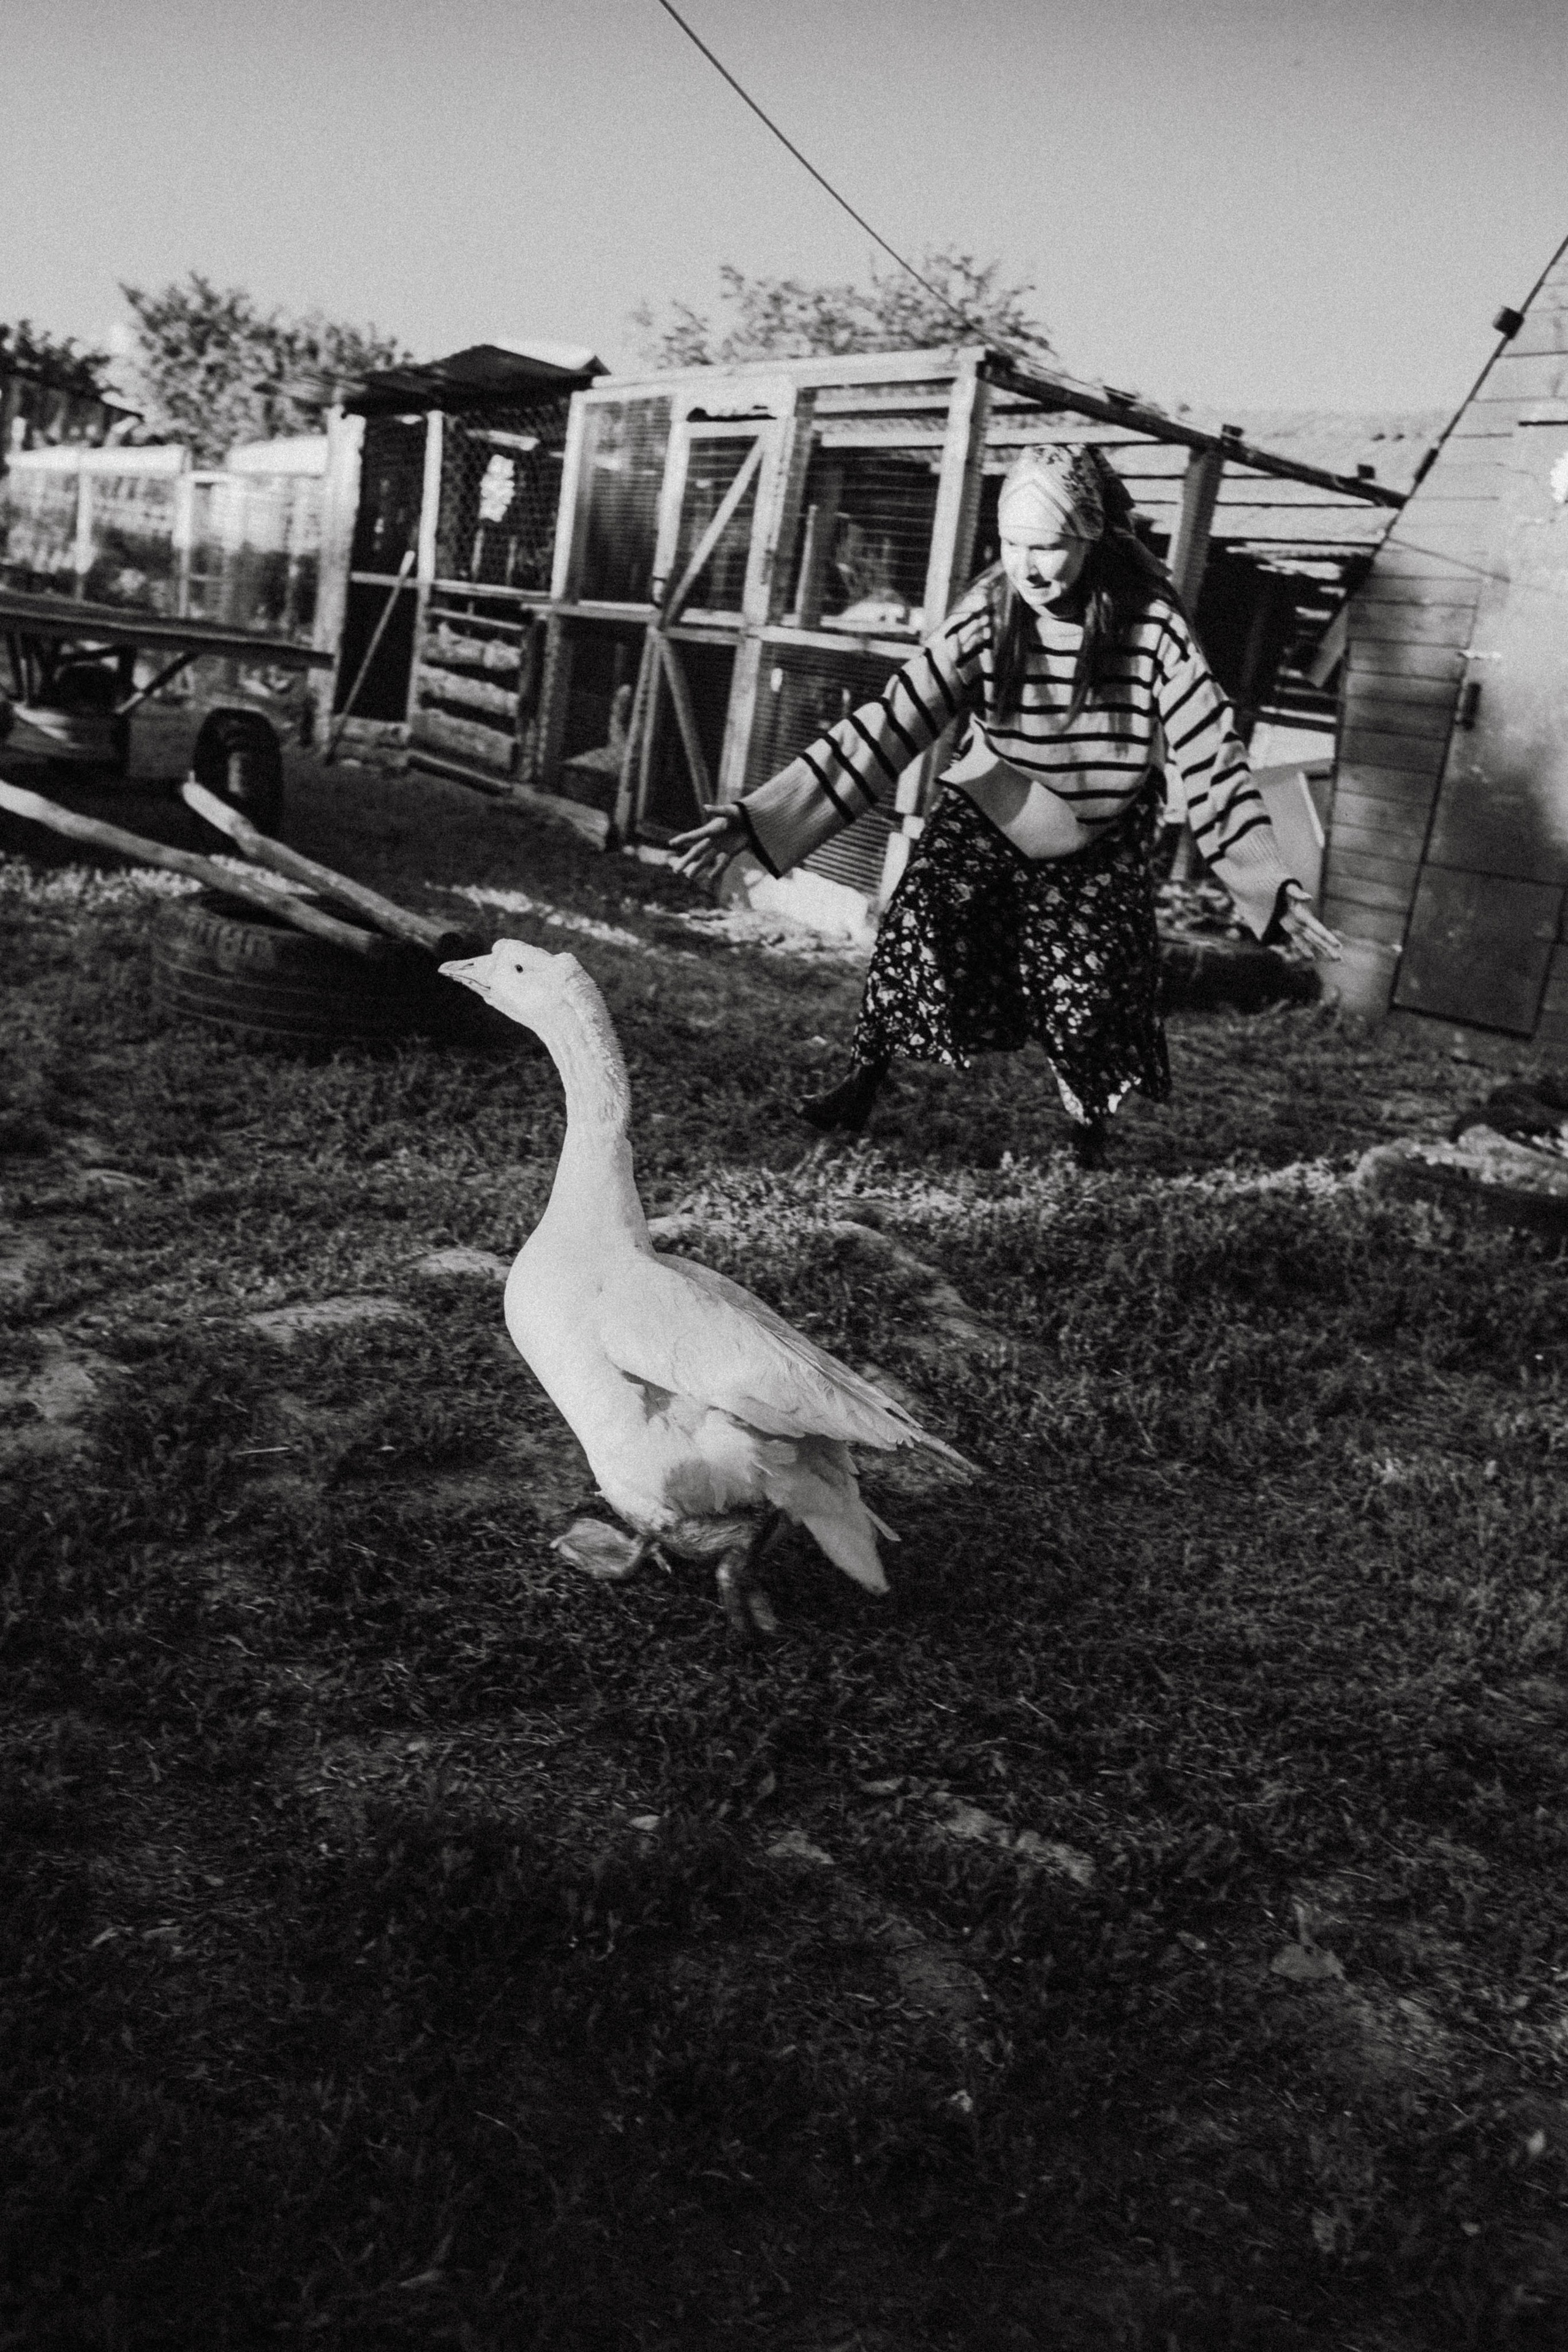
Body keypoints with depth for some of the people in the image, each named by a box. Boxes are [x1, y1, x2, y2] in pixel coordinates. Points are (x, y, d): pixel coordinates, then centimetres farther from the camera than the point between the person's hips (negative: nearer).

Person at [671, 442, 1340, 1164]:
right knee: (918, 932, -23)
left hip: (1098, 848, 0)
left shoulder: (1150, 623, -20)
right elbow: (886, 725, -23)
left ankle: (1090, 1136, 17)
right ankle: (860, 1087, -2)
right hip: (987, 820, 1)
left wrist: (1274, 888, -26)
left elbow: (1212, 758, -19)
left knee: (1090, 995, -13)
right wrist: (752, 820, -31)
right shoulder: (987, 616, -18)